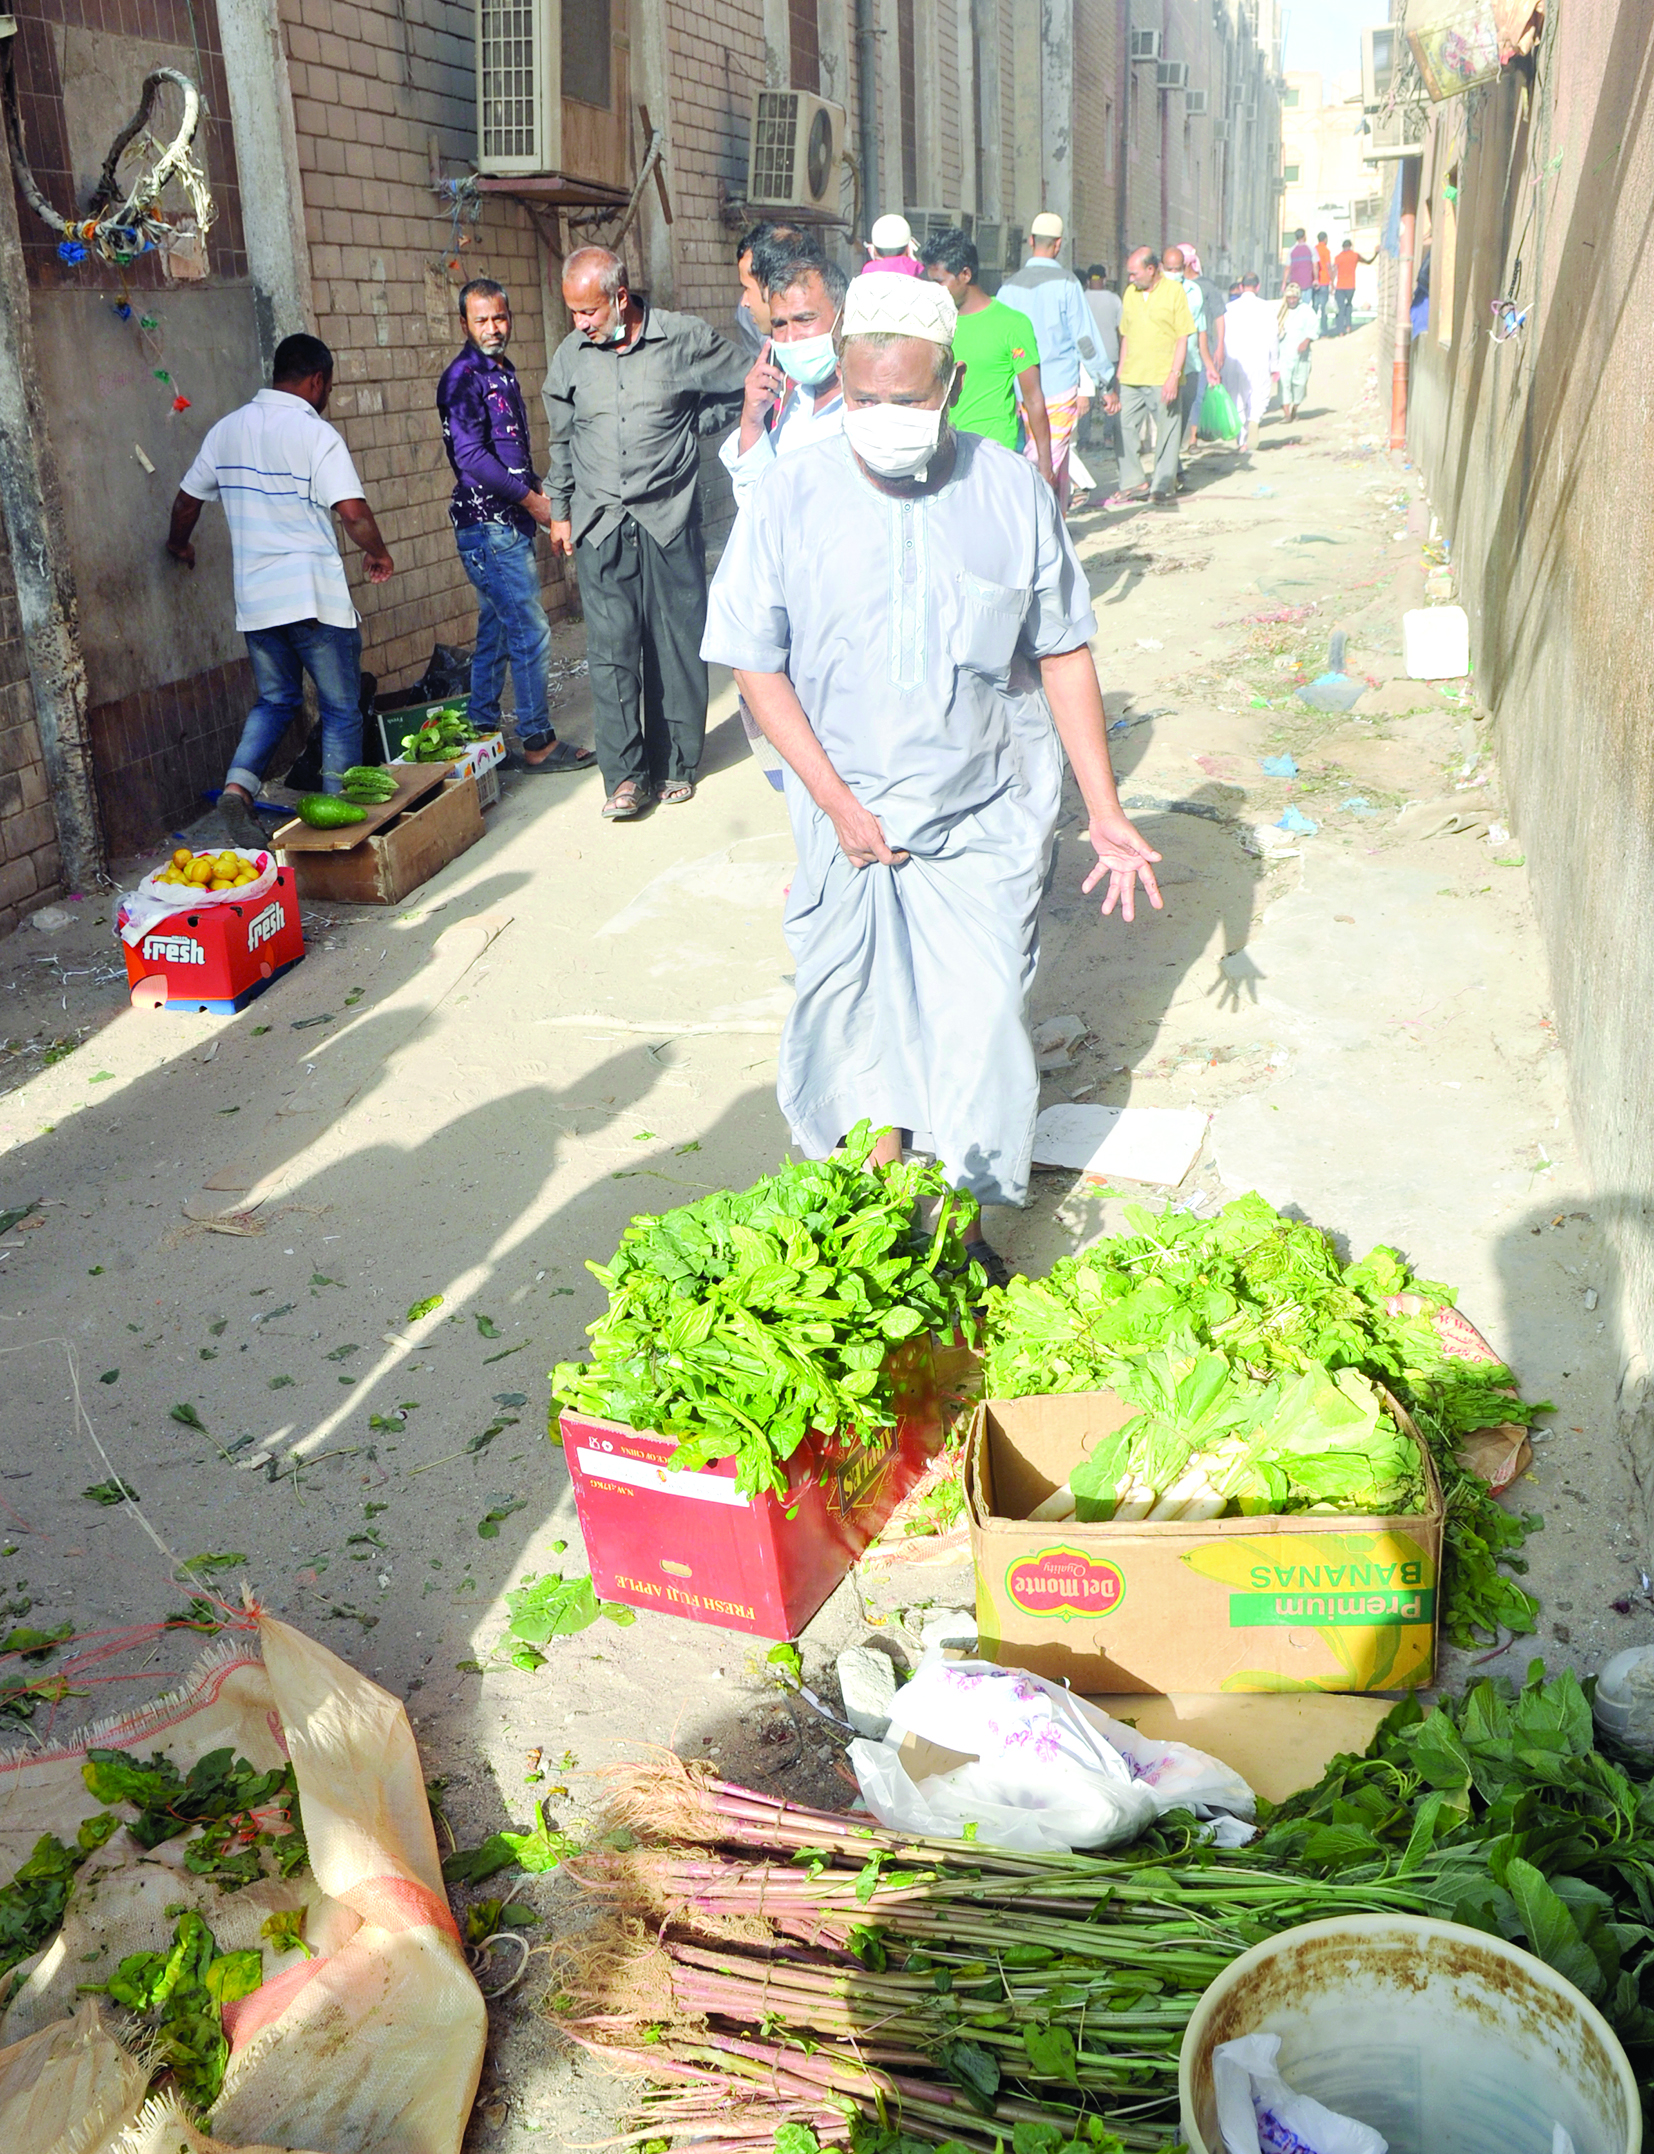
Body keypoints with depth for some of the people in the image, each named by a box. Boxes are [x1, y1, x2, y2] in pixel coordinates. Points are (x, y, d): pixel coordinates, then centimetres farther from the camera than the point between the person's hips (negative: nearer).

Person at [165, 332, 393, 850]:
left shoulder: (228, 429, 10)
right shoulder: (316, 433, -9)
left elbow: (186, 500, 18)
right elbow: (353, 512, -18)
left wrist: (179, 544, 38)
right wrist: (378, 554, 1)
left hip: (253, 598, 6)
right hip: (314, 595, -6)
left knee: (275, 700, 19)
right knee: (341, 709, 7)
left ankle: (238, 787, -2)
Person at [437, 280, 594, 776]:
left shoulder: (503, 373, 18)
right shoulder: (463, 378, -11)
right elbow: (472, 457, -19)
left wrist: (537, 494, 9)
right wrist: (532, 500, -15)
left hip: (510, 523, 9)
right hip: (489, 524, -9)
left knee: (497, 632, 12)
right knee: (531, 632, -8)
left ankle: (482, 735, 18)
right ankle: (538, 742, -2)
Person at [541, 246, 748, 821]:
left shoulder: (685, 339, -3)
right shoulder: (569, 357, 7)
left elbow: (748, 385, 9)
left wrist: (683, 423, -1)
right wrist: (559, 510, 23)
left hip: (669, 517, -2)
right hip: (600, 523, 2)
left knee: (676, 643, 2)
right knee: (610, 648, -6)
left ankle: (674, 765, 14)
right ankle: (625, 775, -3)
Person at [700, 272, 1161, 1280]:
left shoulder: (1012, 490, -5)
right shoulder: (792, 498, -6)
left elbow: (1064, 655, 0)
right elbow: (758, 664, -2)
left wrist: (1107, 812, -1)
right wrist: (835, 800, -9)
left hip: (989, 818, 0)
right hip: (851, 816, 1)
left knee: (983, 1022, 0)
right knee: (857, 1007, 12)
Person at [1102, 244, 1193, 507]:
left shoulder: (1174, 291, -2)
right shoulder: (1130, 293, 12)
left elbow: (1183, 337, -5)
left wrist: (1174, 375, -14)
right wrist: (1119, 376, 12)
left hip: (1163, 379, -5)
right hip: (1131, 378, 5)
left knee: (1166, 432, 1)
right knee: (1127, 429, 4)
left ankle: (1163, 487, 10)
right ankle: (1133, 484, 16)